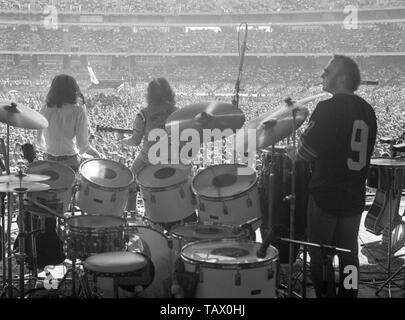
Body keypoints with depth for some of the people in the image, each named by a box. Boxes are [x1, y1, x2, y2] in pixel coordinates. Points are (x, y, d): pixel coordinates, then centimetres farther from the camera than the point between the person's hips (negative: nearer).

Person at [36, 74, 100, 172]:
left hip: (49, 161, 5)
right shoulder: (78, 111, -13)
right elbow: (82, 144, -14)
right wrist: (95, 153, 5)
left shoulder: (45, 110, -1)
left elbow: (39, 140, 6)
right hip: (70, 163, -5)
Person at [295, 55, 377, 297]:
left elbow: (304, 154, -15)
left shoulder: (328, 109, -16)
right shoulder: (367, 110, 4)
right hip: (355, 196, 6)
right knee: (349, 253, 16)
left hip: (326, 195, -6)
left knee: (321, 255, 6)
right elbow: (366, 153, 13)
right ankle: (349, 292, 24)